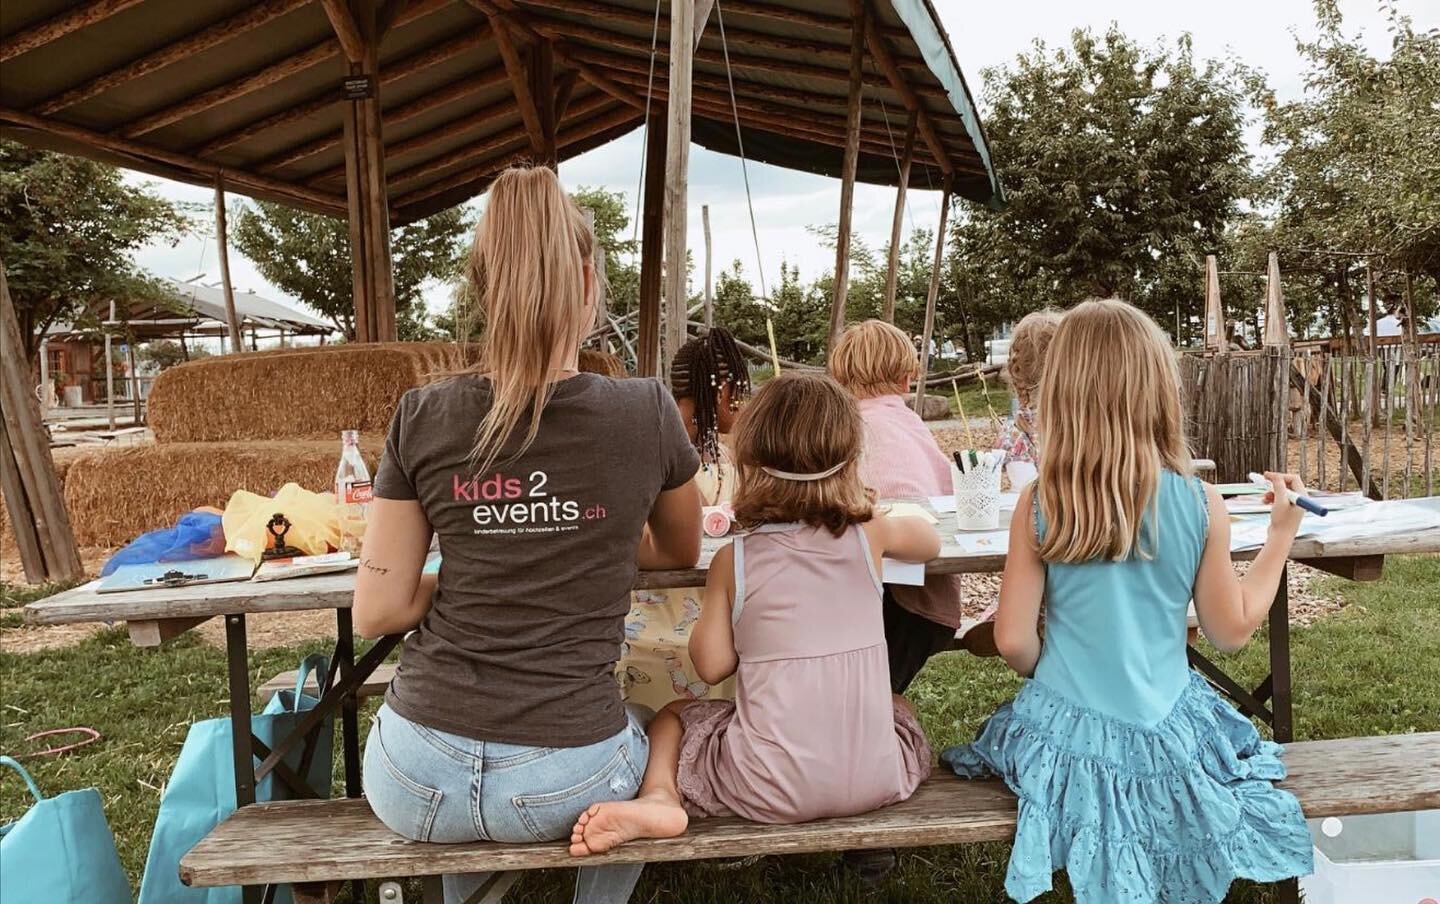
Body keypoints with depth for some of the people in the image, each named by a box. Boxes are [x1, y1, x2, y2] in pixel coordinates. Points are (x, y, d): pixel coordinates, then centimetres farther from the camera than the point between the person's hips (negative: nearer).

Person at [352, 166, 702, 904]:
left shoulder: (423, 417, -6)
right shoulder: (647, 414, -8)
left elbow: (378, 611, -2)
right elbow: (681, 552, 12)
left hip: (417, 782, 2)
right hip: (567, 782, -1)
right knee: (643, 742, 35)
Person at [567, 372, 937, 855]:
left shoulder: (733, 560, -7)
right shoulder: (869, 536, -2)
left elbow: (712, 665, -1)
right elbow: (929, 541, 20)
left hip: (770, 788, -2)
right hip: (876, 779, 3)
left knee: (673, 715, 23)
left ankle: (658, 797, -5)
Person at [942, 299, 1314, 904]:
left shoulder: (1038, 504, -15)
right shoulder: (1201, 505, -13)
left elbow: (1013, 641, -11)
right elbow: (1233, 630, 0)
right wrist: (1282, 532, 10)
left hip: (1064, 730, 0)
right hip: (1166, 734, 1)